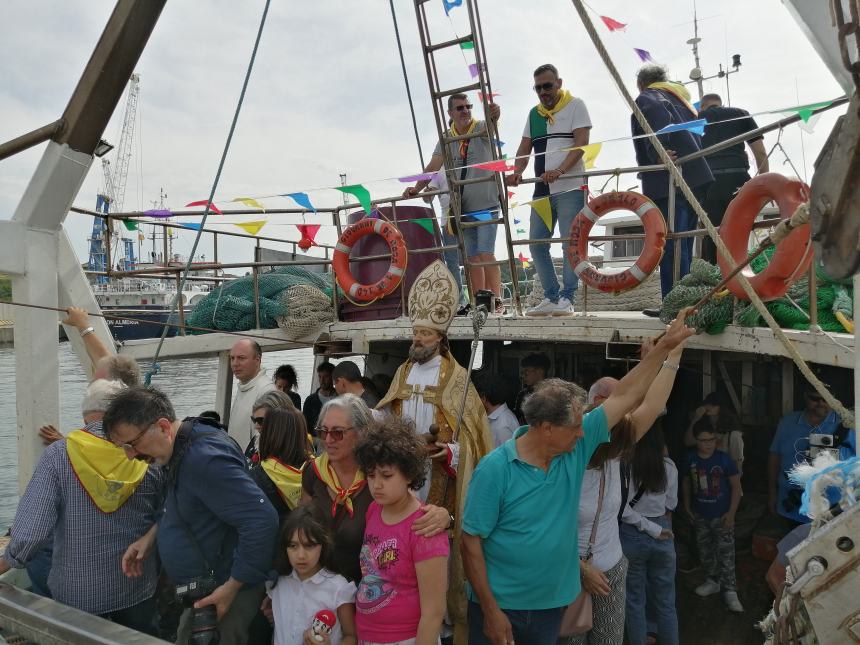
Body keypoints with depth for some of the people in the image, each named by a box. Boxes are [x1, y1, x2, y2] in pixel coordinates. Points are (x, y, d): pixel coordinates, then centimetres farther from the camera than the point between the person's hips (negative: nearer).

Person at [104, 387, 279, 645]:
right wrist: (150, 536, 7)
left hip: (224, 594, -10)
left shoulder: (205, 457, -29)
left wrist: (231, 588, -23)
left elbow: (262, 521, -33)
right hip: (202, 589, 10)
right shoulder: (181, 448, 3)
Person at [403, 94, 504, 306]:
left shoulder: (481, 128, -4)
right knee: (472, 257, 4)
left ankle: (496, 299, -9)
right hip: (463, 208, 5)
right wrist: (416, 188, -9)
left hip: (487, 204, -4)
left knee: (486, 253, -13)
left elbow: (490, 126, -28)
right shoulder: (447, 138, 7)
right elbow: (433, 167, 4)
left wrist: (495, 115, -51)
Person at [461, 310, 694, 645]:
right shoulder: (495, 469, -21)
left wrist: (666, 345, -1)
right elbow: (472, 542, -16)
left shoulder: (576, 449, -6)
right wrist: (491, 610, -16)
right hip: (498, 605, -5)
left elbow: (626, 397, -1)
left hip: (551, 604, 5)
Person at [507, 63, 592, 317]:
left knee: (570, 244, -6)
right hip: (542, 190, 6)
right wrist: (517, 172, -7)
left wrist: (560, 170, -23)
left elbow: (581, 143, -8)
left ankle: (567, 299, -1)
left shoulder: (575, 105, 3)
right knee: (537, 244, 3)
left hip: (570, 188, -6)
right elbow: (525, 148, 14)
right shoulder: (534, 113, 19)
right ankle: (550, 298, 10)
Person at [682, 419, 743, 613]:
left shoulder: (723, 459, -16)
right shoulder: (690, 458, -8)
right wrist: (687, 506, 9)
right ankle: (713, 580, 37)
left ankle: (730, 591, 12)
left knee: (726, 553, 0)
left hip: (721, 515, -4)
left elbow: (736, 486, -9)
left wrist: (731, 513, -11)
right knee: (705, 549, 17)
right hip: (700, 515, 4)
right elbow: (687, 482, 8)